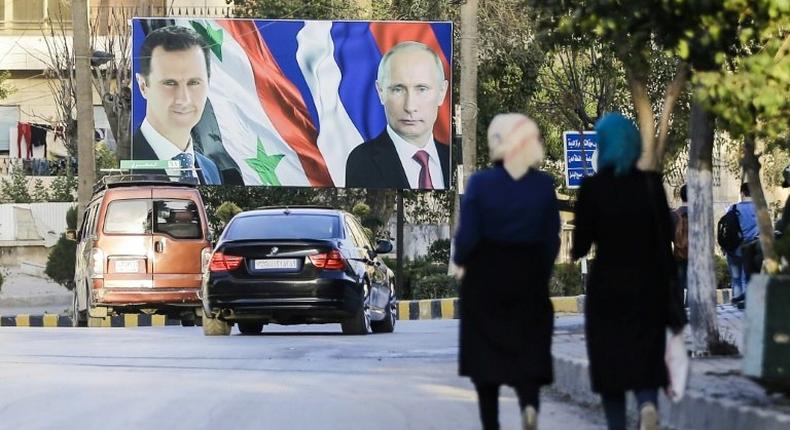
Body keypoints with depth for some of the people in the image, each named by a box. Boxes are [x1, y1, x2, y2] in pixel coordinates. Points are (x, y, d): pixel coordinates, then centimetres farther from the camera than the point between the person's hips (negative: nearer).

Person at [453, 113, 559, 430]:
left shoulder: (480, 183, -12)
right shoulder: (544, 185, -3)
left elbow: (467, 235, -12)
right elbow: (552, 238, 0)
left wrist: (460, 260, 8)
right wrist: (542, 274, 12)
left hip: (485, 277, -2)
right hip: (529, 275, 2)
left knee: (485, 352, 10)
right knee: (527, 347, 6)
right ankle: (529, 402, -21)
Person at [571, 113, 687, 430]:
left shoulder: (592, 188, -9)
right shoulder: (651, 184, -3)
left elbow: (581, 243, -7)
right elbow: (666, 236, -2)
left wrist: (577, 250, 16)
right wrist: (669, 284, 5)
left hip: (607, 285, -2)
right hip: (648, 284, 2)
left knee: (609, 358, 8)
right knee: (645, 354, 7)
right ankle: (648, 404, -22)